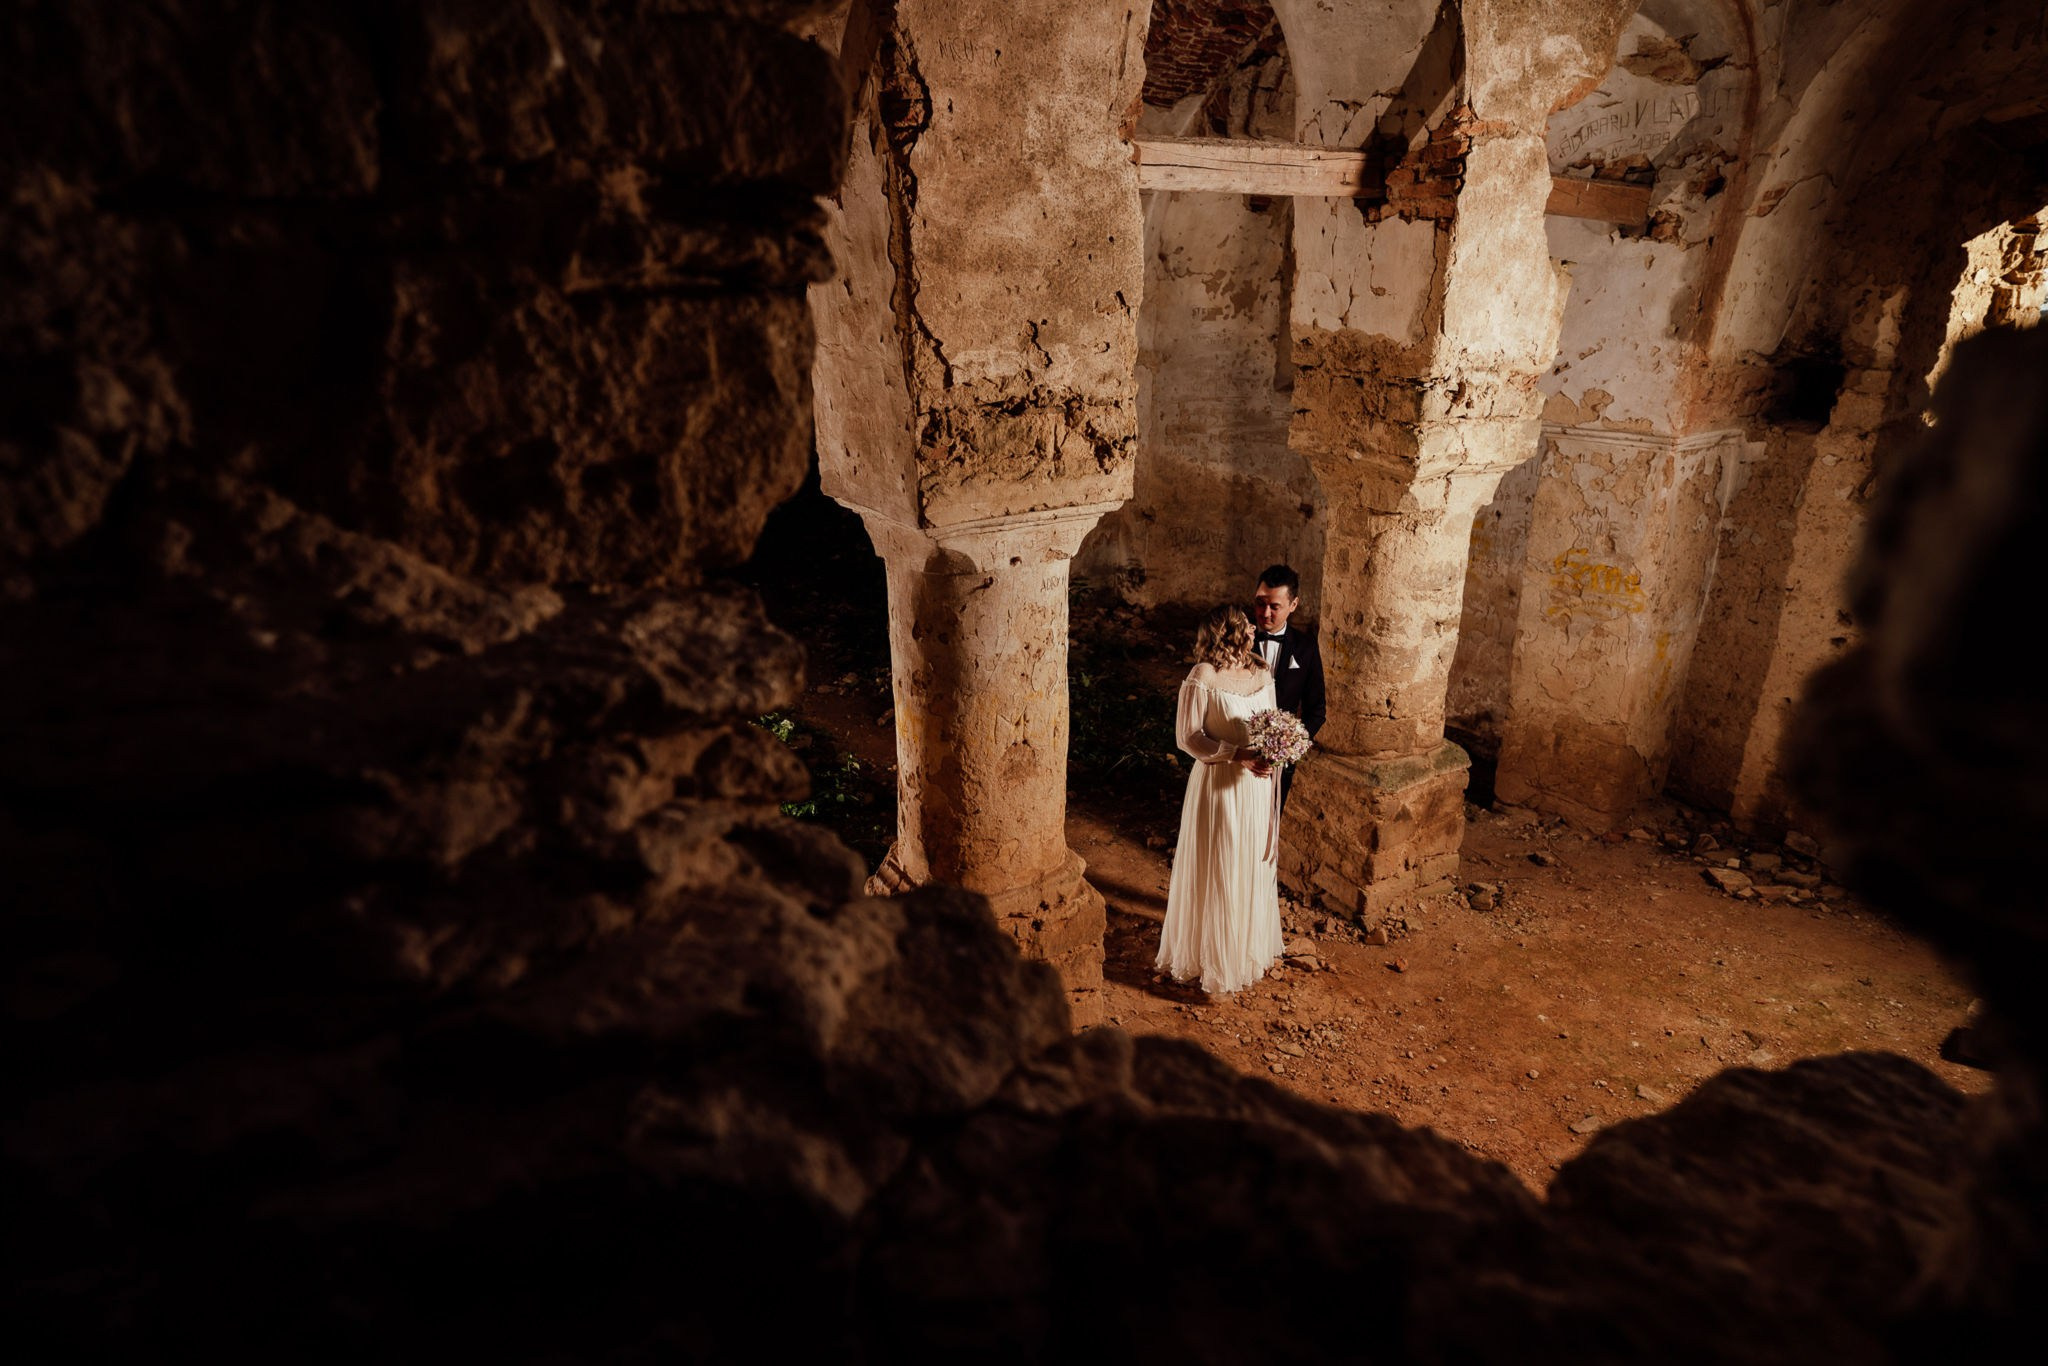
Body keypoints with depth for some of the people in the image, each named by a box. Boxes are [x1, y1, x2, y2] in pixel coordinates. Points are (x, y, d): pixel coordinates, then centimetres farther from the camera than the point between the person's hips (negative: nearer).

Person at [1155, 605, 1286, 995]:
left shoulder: (1262, 673, 5)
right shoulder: (1204, 676, -14)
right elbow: (1187, 736, -15)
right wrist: (1237, 754, -24)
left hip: (1258, 785, 6)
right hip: (1219, 786, -6)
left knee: (1254, 867, 17)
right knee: (1216, 872, 4)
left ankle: (1248, 945, 35)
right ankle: (1211, 955, 20)